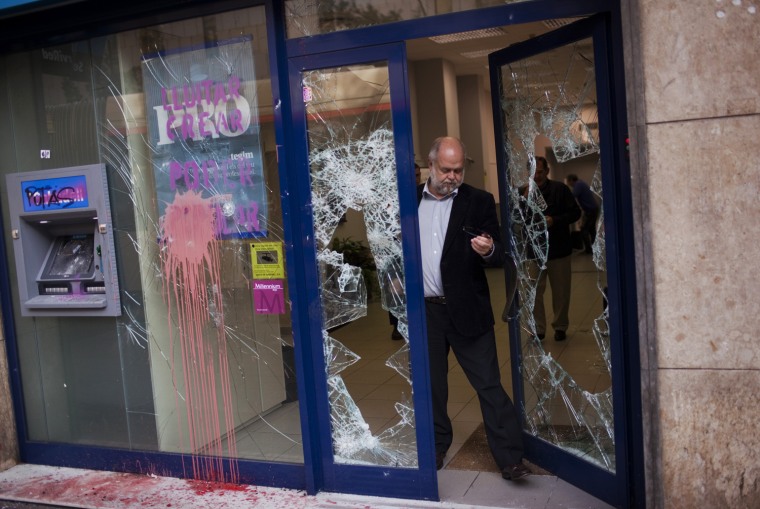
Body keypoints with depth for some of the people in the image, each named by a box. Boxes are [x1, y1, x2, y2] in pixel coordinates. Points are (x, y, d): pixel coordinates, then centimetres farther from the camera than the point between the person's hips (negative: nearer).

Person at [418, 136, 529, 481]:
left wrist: (489, 250, -28)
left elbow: (499, 258, -6)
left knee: (489, 385, 0)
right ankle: (437, 447, 33)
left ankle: (510, 458, 8)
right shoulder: (412, 198, 5)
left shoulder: (479, 201, -3)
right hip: (423, 309, 3)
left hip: (467, 309, -3)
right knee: (432, 384, 16)